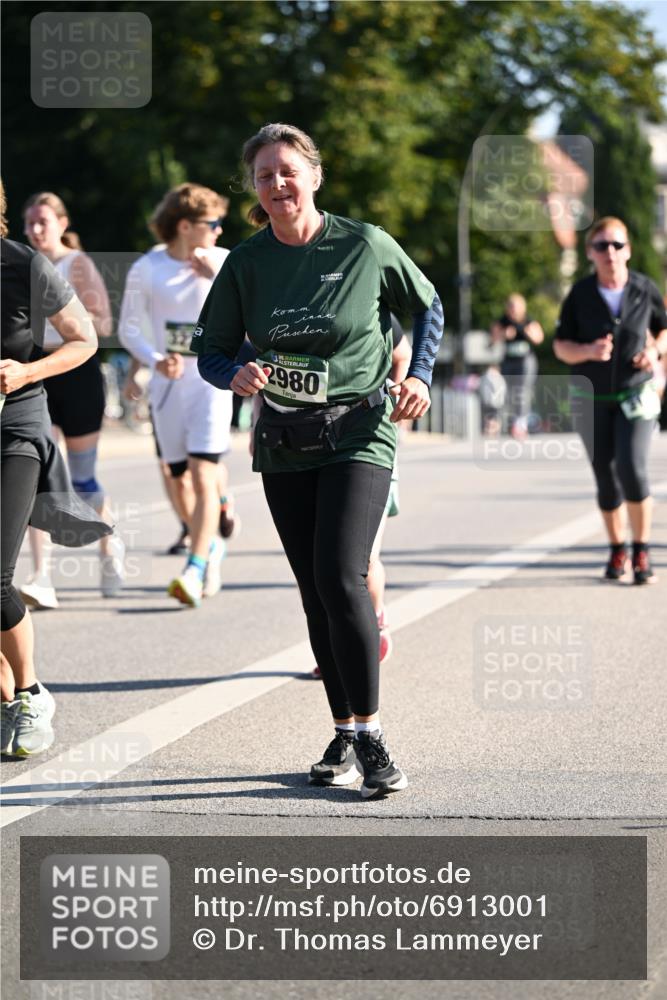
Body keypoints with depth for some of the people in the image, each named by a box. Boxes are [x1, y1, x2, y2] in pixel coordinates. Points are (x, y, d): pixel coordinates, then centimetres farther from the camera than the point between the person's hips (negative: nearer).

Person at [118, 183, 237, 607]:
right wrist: (156, 360, -15)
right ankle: (212, 545, 33)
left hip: (211, 379, -1)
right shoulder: (146, 269, -3)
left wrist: (218, 276, -20)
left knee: (203, 475, -14)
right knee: (180, 480, 7)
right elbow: (129, 329, 2)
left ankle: (195, 571, -16)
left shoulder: (224, 262, -1)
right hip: (169, 383, 2)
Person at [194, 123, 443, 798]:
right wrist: (237, 375, -15)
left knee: (340, 577, -19)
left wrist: (419, 375, -3)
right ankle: (344, 737, 17)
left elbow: (427, 306, 11)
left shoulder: (365, 246, -5)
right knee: (315, 592, 7)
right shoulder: (246, 262, 2)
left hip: (358, 433, -4)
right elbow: (210, 349, 7)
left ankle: (370, 738, -12)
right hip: (283, 445, 4)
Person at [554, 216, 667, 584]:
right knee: (606, 479, 6)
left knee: (632, 469, -18)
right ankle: (617, 552, 25)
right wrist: (588, 351, -24)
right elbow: (561, 346, -4)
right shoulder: (580, 294, -8)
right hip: (591, 399, 1)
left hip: (635, 396, -1)